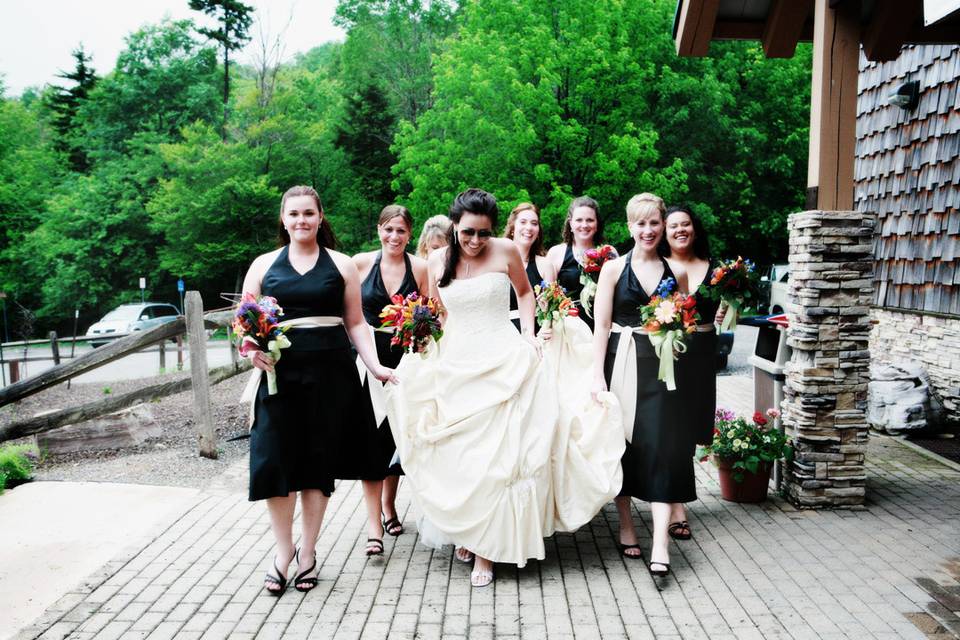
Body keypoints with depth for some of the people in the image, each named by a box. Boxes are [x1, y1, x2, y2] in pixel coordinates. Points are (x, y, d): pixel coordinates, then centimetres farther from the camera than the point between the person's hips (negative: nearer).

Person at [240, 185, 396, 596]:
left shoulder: (341, 265, 8)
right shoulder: (264, 265, 10)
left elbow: (356, 323, 7)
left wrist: (375, 366, -5)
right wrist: (252, 350, -10)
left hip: (330, 372, 0)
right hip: (279, 373, 1)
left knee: (318, 459, 5)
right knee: (274, 460, -3)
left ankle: (307, 552, 20)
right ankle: (284, 549, 16)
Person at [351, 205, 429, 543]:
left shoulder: (420, 267, -2)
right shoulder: (361, 262, -3)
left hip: (404, 361, 2)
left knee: (396, 436, 13)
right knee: (369, 438, -6)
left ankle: (388, 505, 35)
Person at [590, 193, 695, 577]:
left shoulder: (676, 272, 9)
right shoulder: (613, 268, 2)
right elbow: (602, 325, -3)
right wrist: (598, 375, -9)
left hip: (660, 367, 1)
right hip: (621, 363, -1)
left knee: (661, 445, -6)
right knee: (621, 443, 6)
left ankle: (660, 543, -6)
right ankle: (625, 524, 22)